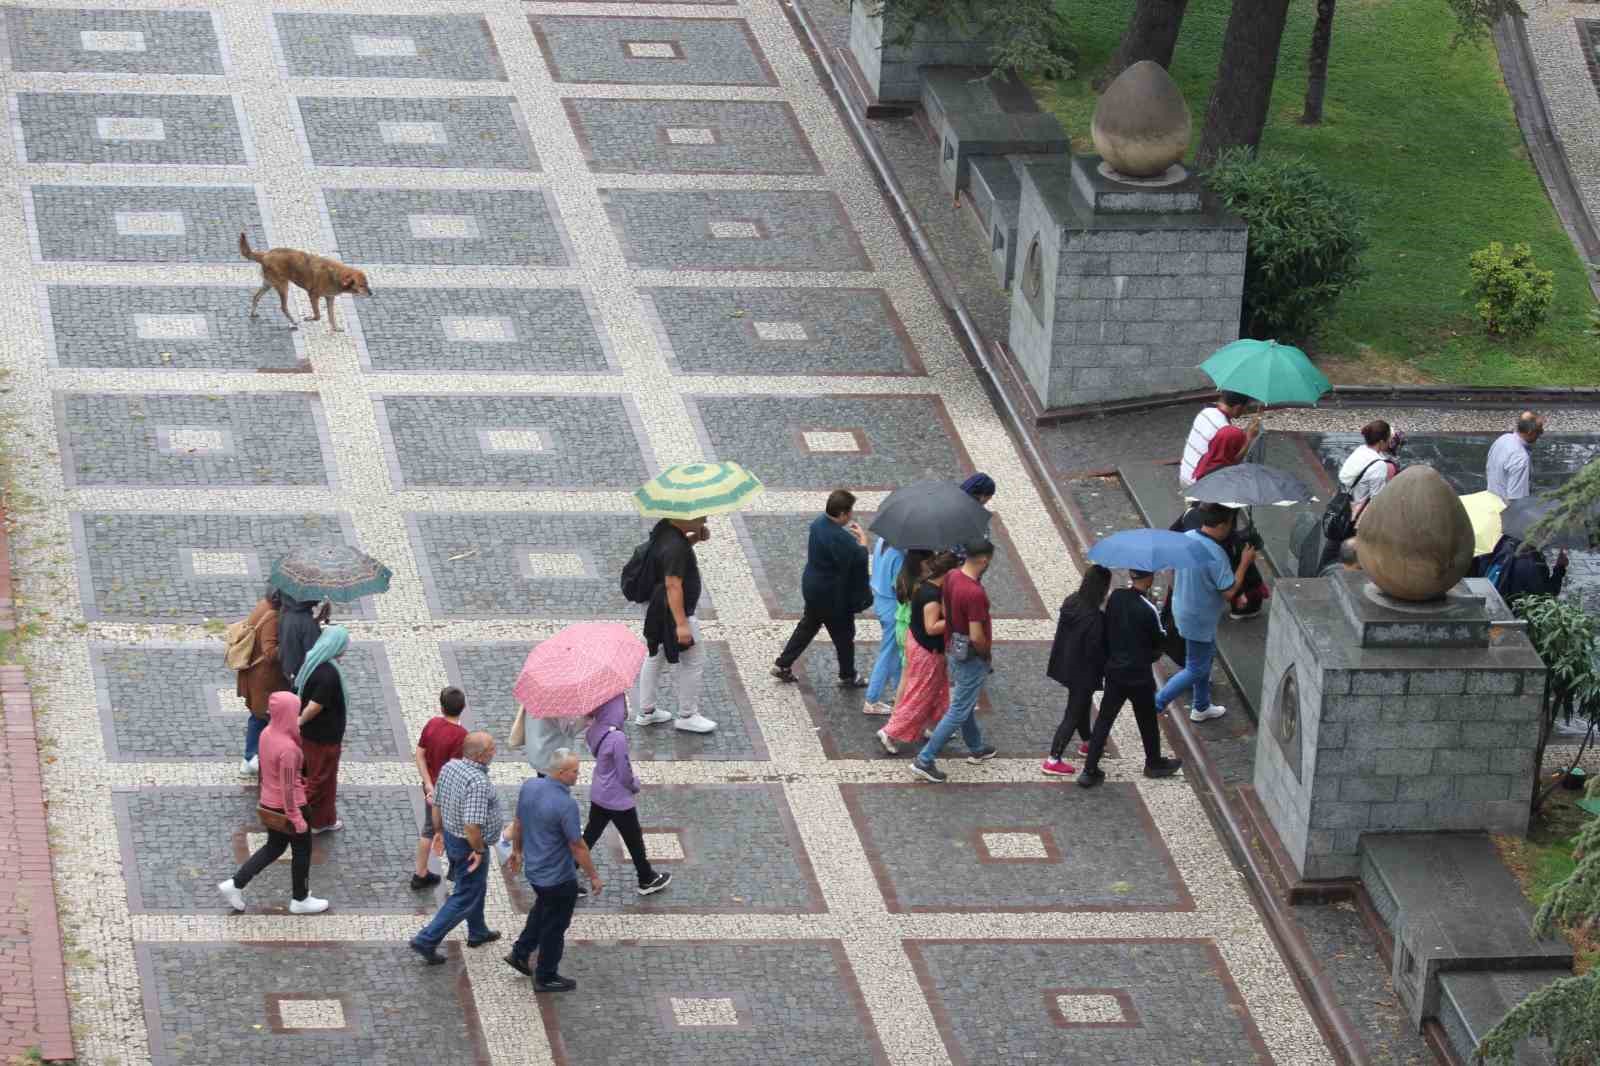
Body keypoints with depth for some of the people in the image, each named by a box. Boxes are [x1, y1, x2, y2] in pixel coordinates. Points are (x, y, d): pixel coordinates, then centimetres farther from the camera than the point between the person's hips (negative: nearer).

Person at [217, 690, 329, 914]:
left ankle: (235, 885, 23)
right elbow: (287, 786, -25)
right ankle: (300, 900, 31)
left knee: (274, 847, 24)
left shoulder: (266, 734, -6)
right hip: (288, 806, -8)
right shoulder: (288, 748, -31)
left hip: (269, 803, 8)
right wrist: (296, 817, -17)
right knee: (302, 851, 15)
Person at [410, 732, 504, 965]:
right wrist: (479, 850, -19)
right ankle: (427, 940, 4)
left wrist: (439, 832, 18)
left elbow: (436, 805, 5)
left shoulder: (449, 767, -6)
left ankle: (478, 932, 46)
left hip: (450, 837, 9)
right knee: (465, 899, 5)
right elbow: (472, 826, -35)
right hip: (469, 847, -9)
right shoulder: (478, 783, -32)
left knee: (476, 887, 28)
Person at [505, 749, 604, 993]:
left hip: (533, 869, 7)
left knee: (542, 908, 33)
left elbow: (518, 822, 7)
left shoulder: (529, 786, -8)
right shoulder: (565, 804, -30)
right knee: (554, 927, 11)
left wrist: (517, 850, 24)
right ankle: (546, 977, 25)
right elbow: (578, 846, -23)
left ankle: (520, 953, 38)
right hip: (558, 878, -7)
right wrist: (593, 877, -11)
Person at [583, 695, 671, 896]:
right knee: (634, 839, 15)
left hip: (598, 794, 7)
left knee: (590, 835, 20)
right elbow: (624, 773, -24)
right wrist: (635, 785, 0)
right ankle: (647, 880, 35)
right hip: (619, 800, -7)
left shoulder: (594, 730, -8)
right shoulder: (617, 738, -32)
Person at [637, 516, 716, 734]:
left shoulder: (664, 528, -1)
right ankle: (687, 716, 16)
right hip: (672, 611, -10)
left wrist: (695, 538, 2)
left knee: (656, 657, 21)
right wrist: (681, 624, -30)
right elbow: (673, 585, -30)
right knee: (694, 662, 4)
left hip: (657, 609, 10)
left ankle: (646, 712, 31)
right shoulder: (675, 546, -29)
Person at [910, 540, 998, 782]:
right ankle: (925, 760, 2)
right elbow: (977, 637, -29)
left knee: (965, 704, 26)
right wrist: (987, 654, -9)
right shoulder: (975, 594, -32)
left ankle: (976, 748, 45)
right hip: (971, 658, -9)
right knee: (958, 712, 1)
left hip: (953, 649, 9)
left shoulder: (952, 576, -6)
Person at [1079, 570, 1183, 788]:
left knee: (1104, 719, 11)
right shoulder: (1148, 610, -24)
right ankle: (1154, 763, 36)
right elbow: (1159, 640, -9)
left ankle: (1089, 770, 11)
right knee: (1147, 721, 17)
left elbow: (1107, 628, 2)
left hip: (1114, 670, 4)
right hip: (1139, 674, -4)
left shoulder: (1116, 597, -10)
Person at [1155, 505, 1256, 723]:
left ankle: (1201, 707, 40)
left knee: (1206, 656, 26)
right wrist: (1245, 563, -15)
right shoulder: (1216, 555, -31)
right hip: (1199, 620, -9)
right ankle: (1156, 704, 7)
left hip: (1182, 607, 9)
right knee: (1196, 669, 7)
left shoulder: (1186, 538, -5)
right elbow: (1229, 591, -24)